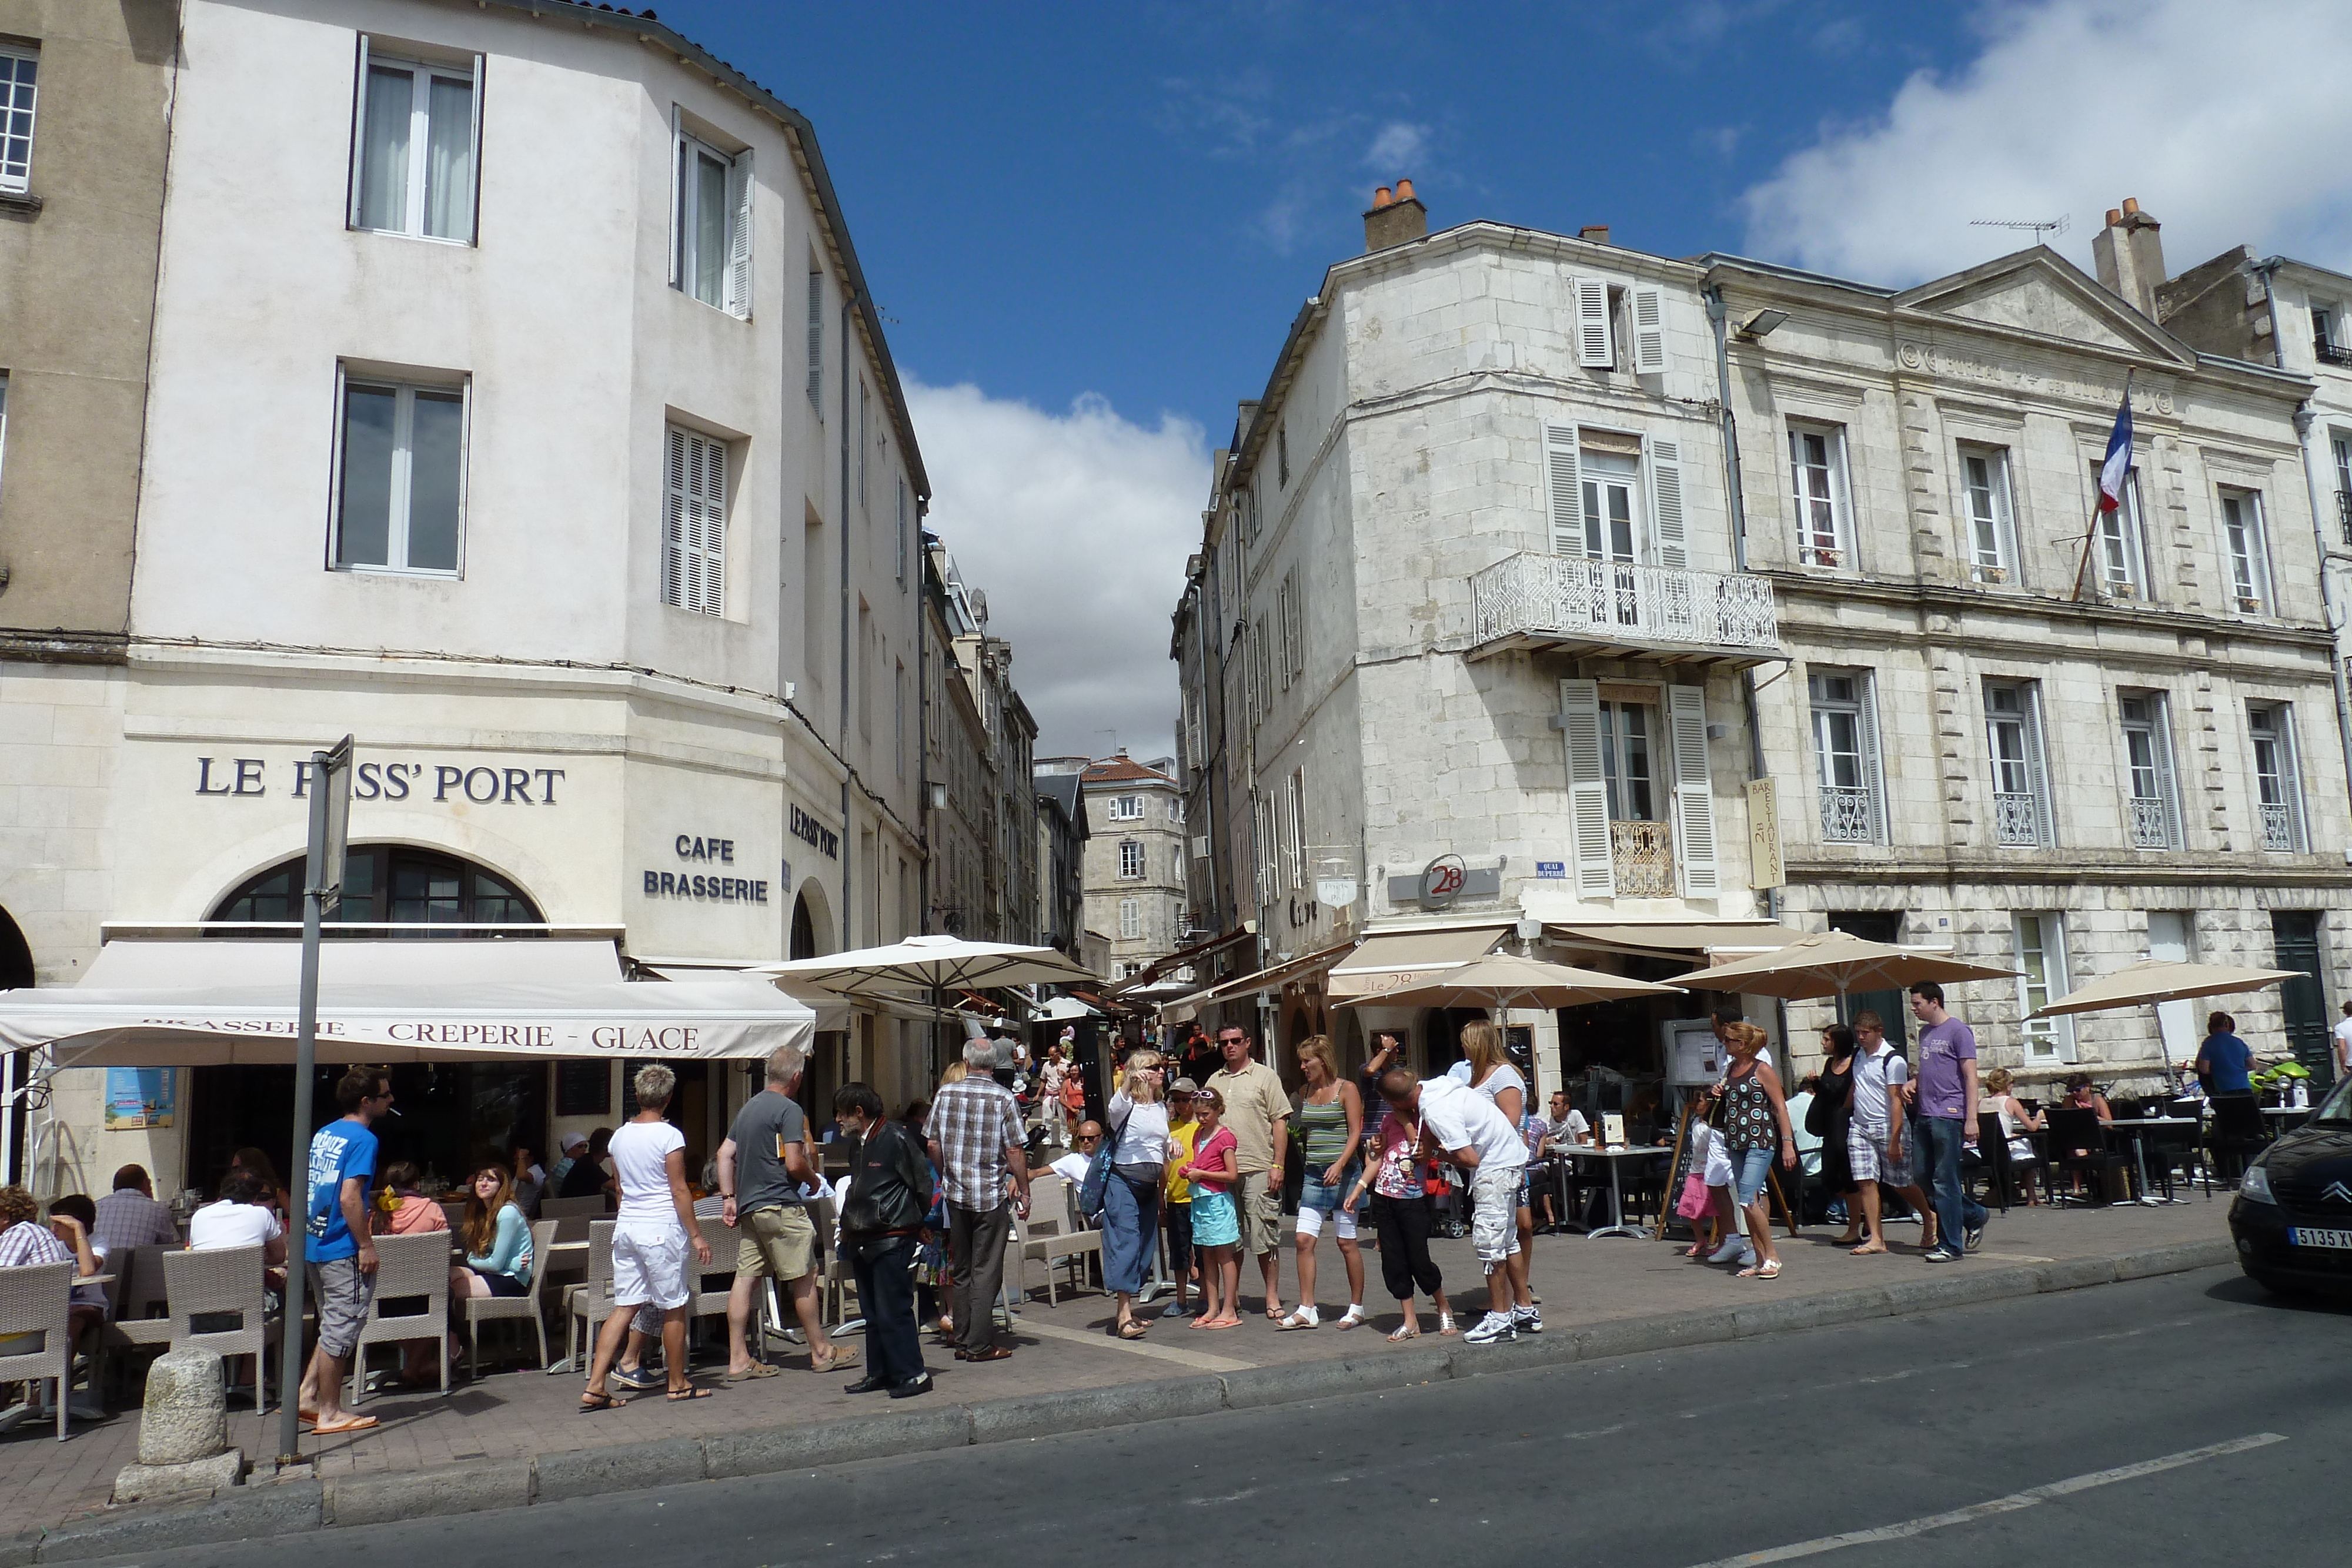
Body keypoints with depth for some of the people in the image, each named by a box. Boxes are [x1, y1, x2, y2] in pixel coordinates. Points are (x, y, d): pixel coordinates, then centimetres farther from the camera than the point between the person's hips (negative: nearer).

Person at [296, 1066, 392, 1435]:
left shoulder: (323, 1134, 12)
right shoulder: (363, 1139, -16)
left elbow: (304, 1190, 18)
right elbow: (349, 1198, -24)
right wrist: (367, 1245, -18)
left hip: (315, 1245, 9)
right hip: (343, 1250, -9)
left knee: (334, 1327, 20)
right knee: (341, 1330, 0)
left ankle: (307, 1395, 19)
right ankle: (330, 1414, 7)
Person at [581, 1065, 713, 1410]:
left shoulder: (619, 1136, 7)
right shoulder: (669, 1136, -12)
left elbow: (620, 1187, 17)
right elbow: (679, 1191, -12)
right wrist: (696, 1236, -6)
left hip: (625, 1226, 6)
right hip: (661, 1228, -6)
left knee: (624, 1307, 9)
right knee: (674, 1307, 6)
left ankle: (595, 1386, 2)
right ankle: (677, 1384, 15)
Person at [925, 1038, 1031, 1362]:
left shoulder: (945, 1093, 1)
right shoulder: (1004, 1098, -9)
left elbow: (933, 1145, 5)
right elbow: (1015, 1152, -9)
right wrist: (1024, 1192, 0)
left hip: (956, 1194, 3)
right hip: (991, 1195, -3)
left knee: (960, 1270, 13)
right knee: (986, 1271, 2)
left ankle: (962, 1341, 18)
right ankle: (980, 1344, 2)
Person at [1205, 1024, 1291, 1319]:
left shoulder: (1265, 1076, 2)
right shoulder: (1214, 1080, 15)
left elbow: (1280, 1122, -2)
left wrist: (1278, 1165, -9)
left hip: (1258, 1169, -4)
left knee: (1265, 1235, -2)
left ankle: (1273, 1297, 7)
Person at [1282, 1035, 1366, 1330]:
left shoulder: (1346, 1090, -4)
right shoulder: (1306, 1093, 12)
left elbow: (1355, 1133, -10)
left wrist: (1339, 1165, -22)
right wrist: (1306, 1164, 14)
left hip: (1342, 1173, -6)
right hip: (1313, 1174, 6)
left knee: (1346, 1242, 1)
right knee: (1304, 1240, -3)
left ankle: (1357, 1307, 14)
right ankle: (1306, 1311, 1)